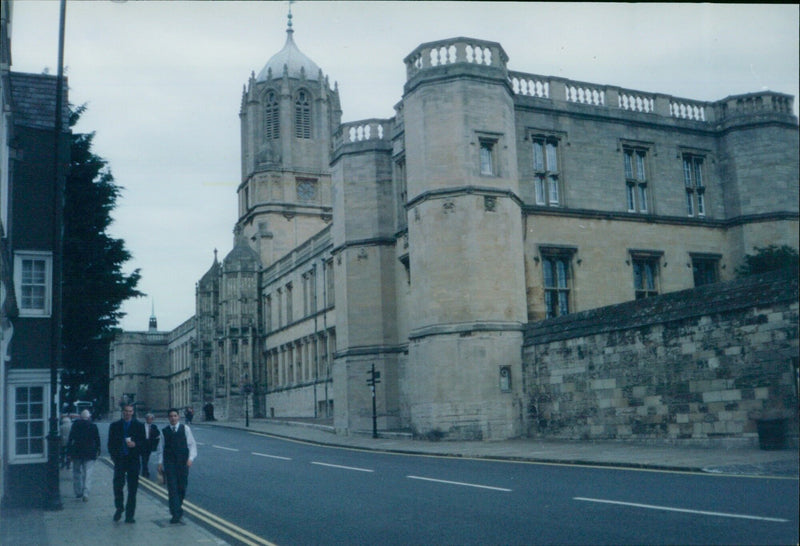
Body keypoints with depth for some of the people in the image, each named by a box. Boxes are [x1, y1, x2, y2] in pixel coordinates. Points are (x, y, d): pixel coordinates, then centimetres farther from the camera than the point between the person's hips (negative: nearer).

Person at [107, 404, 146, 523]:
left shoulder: (139, 425, 6)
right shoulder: (114, 426, 9)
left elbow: (143, 442, 4)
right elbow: (111, 443, 10)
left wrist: (135, 444, -15)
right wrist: (114, 456, -3)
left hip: (133, 460, -1)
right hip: (119, 460, 1)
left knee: (132, 489, 0)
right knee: (117, 485, -5)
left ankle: (129, 515, 6)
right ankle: (119, 508, 20)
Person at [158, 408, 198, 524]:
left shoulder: (185, 429, 3)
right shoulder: (164, 431, 5)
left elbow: (192, 444, 2)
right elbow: (161, 448, 8)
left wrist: (190, 458, -8)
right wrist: (160, 462, 2)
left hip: (183, 462, 0)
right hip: (169, 463, 0)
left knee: (182, 487, 6)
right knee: (172, 488, -5)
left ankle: (178, 508, 29)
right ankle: (176, 514, -4)